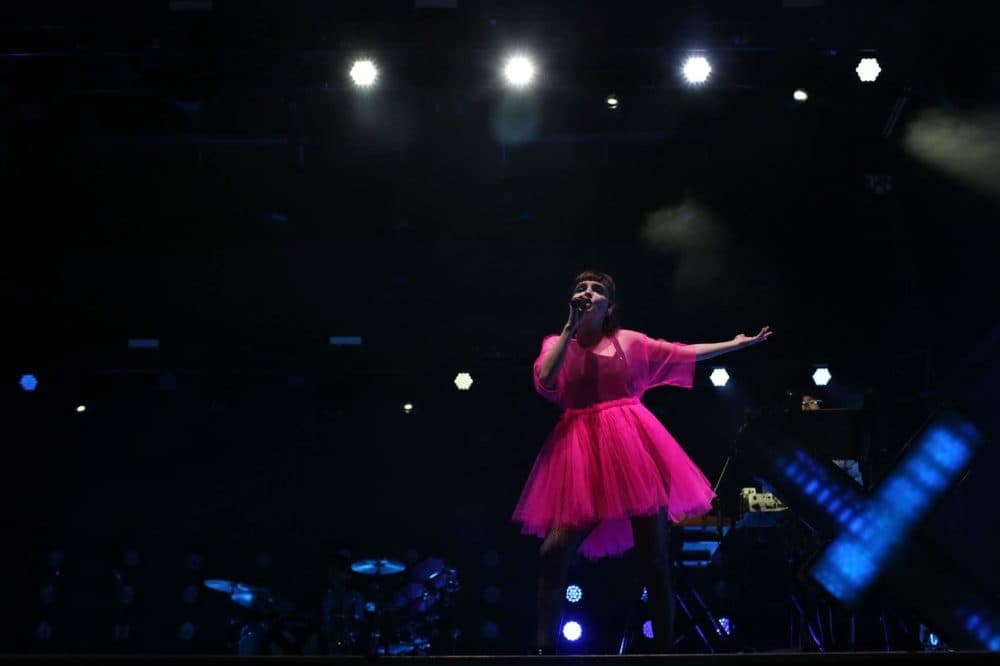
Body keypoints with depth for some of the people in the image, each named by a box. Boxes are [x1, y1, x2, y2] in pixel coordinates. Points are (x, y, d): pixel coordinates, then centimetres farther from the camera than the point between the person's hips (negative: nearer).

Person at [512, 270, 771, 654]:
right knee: (554, 551, -13)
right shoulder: (557, 344, 11)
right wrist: (571, 326, -8)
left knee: (653, 554, 1)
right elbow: (544, 382, -9)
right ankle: (544, 648, -5)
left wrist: (739, 344, 22)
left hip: (632, 445, 1)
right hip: (581, 450, 0)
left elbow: (684, 354, 20)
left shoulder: (628, 341, 13)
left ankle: (664, 647, 12)